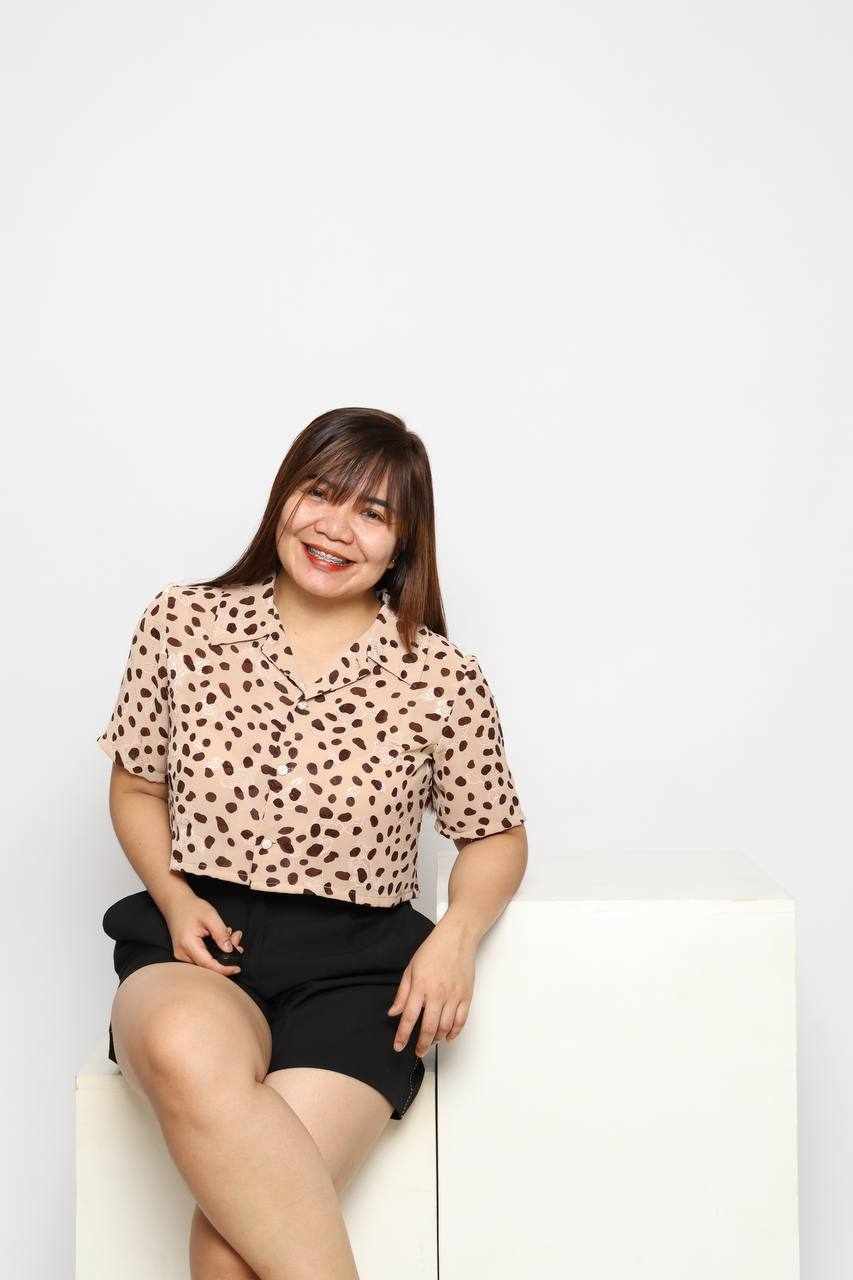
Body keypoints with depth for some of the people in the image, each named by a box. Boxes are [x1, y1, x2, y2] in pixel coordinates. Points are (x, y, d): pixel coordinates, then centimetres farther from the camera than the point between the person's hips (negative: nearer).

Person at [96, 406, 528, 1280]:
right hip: (198, 947, 2)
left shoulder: (442, 678, 0)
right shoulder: (180, 624, 3)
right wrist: (174, 896, -4)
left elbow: (496, 837, 13)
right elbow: (136, 787, 15)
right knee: (189, 1049, -37)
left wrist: (459, 931, -8)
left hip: (355, 969, -1)